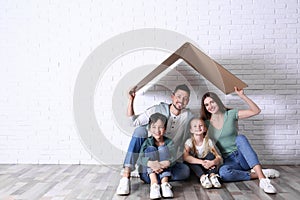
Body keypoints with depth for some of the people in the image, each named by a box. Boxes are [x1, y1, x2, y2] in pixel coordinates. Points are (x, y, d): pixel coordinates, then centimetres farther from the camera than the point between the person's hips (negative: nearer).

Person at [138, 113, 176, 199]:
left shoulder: (169, 142, -3)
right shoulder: (148, 142, -5)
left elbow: (173, 159, -18)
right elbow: (139, 160, -19)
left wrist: (165, 164, -40)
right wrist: (151, 163, -40)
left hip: (164, 173, 0)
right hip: (149, 174, 0)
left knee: (163, 149, -19)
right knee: (150, 149, -20)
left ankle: (165, 183, -30)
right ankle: (154, 183, -33)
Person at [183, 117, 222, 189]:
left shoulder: (208, 141, -9)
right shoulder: (189, 141, -14)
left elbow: (219, 158, -16)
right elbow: (185, 157, -32)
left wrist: (212, 162, -39)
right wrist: (202, 162, -42)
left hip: (206, 166, 1)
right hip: (195, 167, -1)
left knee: (210, 155, -20)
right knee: (190, 159, -28)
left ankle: (212, 175, -31)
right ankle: (202, 177, -38)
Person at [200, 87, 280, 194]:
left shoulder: (230, 114, 1)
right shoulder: (206, 123, 2)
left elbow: (256, 111, -6)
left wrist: (242, 96, -15)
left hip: (241, 156, 0)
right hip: (227, 160, 0)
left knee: (240, 138, -34)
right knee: (223, 172, -37)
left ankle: (262, 178, -41)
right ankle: (256, 174, -18)